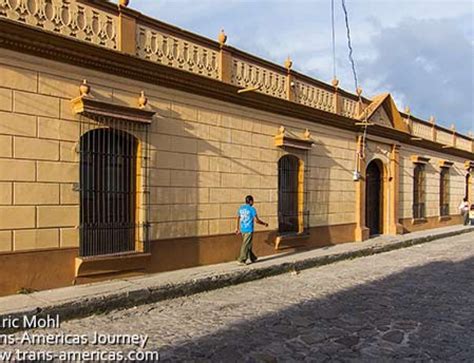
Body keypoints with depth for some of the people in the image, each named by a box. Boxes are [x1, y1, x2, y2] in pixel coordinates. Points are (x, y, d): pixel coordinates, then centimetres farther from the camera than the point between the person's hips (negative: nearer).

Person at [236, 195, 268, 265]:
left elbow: (238, 218, 14)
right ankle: (241, 260, -1)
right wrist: (264, 224, 2)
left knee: (248, 244, 17)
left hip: (242, 230, 7)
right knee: (246, 245, -2)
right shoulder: (252, 209, -12)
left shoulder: (241, 208, 8)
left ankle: (252, 258, 27)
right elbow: (256, 220, -13)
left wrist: (238, 228, 24)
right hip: (249, 230, -7)